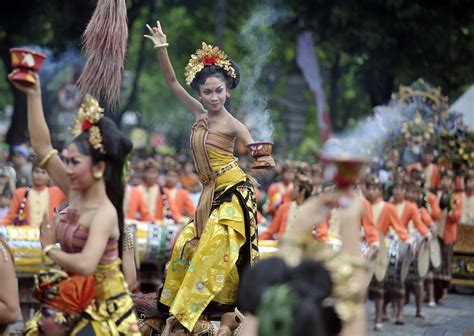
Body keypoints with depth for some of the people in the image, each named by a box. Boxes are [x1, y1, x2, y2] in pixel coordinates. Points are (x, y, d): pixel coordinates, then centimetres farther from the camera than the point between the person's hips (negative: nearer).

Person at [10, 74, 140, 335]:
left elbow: (85, 265, -34)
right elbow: (42, 147, 0)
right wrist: (33, 95, -5)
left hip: (102, 308, -7)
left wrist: (49, 249, -17)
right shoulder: (75, 195, 0)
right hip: (74, 301, 7)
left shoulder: (105, 213, -21)